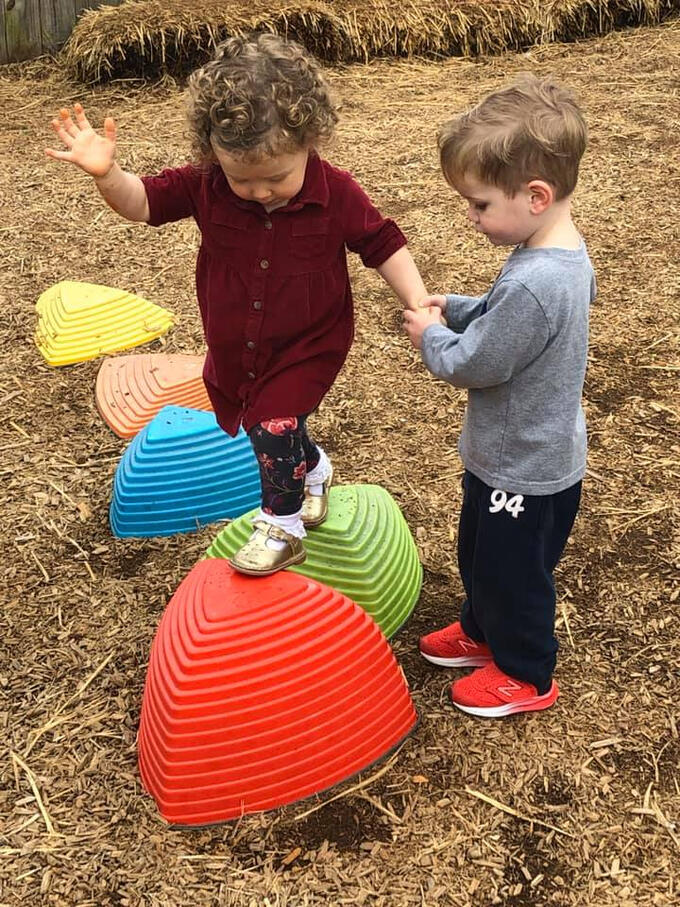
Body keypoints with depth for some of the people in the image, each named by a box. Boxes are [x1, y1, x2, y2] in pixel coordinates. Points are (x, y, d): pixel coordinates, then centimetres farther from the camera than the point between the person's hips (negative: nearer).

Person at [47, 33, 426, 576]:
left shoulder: (336, 194, -20)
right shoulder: (206, 184, -16)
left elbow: (382, 244, -10)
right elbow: (144, 203, -10)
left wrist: (418, 304, -20)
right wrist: (107, 173, -32)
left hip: (309, 346, -4)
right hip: (234, 349, 4)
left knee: (274, 425, -18)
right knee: (276, 428, 21)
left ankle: (282, 528, 6)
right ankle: (313, 470, 53)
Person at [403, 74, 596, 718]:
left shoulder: (533, 284, -36)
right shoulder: (565, 254, -4)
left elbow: (471, 364, -26)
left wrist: (430, 337, -8)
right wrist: (455, 310, -2)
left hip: (525, 472, -9)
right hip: (514, 452, 9)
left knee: (513, 569, 13)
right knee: (480, 554, 28)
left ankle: (525, 675, 35)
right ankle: (483, 632, 51)